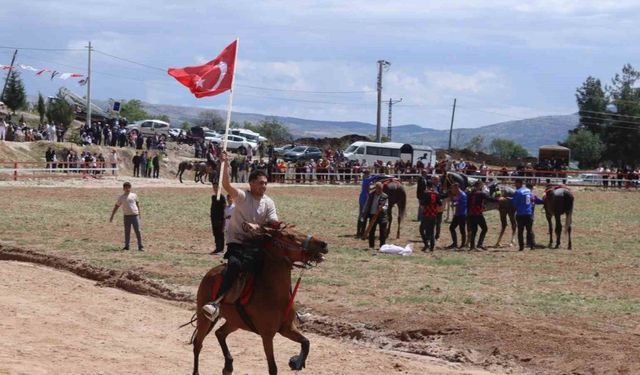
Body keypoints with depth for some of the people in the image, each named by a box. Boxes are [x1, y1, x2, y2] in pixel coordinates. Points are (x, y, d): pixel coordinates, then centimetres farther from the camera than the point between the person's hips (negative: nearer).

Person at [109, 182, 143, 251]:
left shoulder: (134, 195, 7)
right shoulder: (121, 197, 4)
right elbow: (116, 207, 8)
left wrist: (140, 213, 21)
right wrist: (112, 216, 7)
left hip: (135, 215, 0)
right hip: (127, 216, 0)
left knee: (138, 231, -3)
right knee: (127, 231, 6)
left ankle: (140, 246, 0)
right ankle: (126, 246, 15)